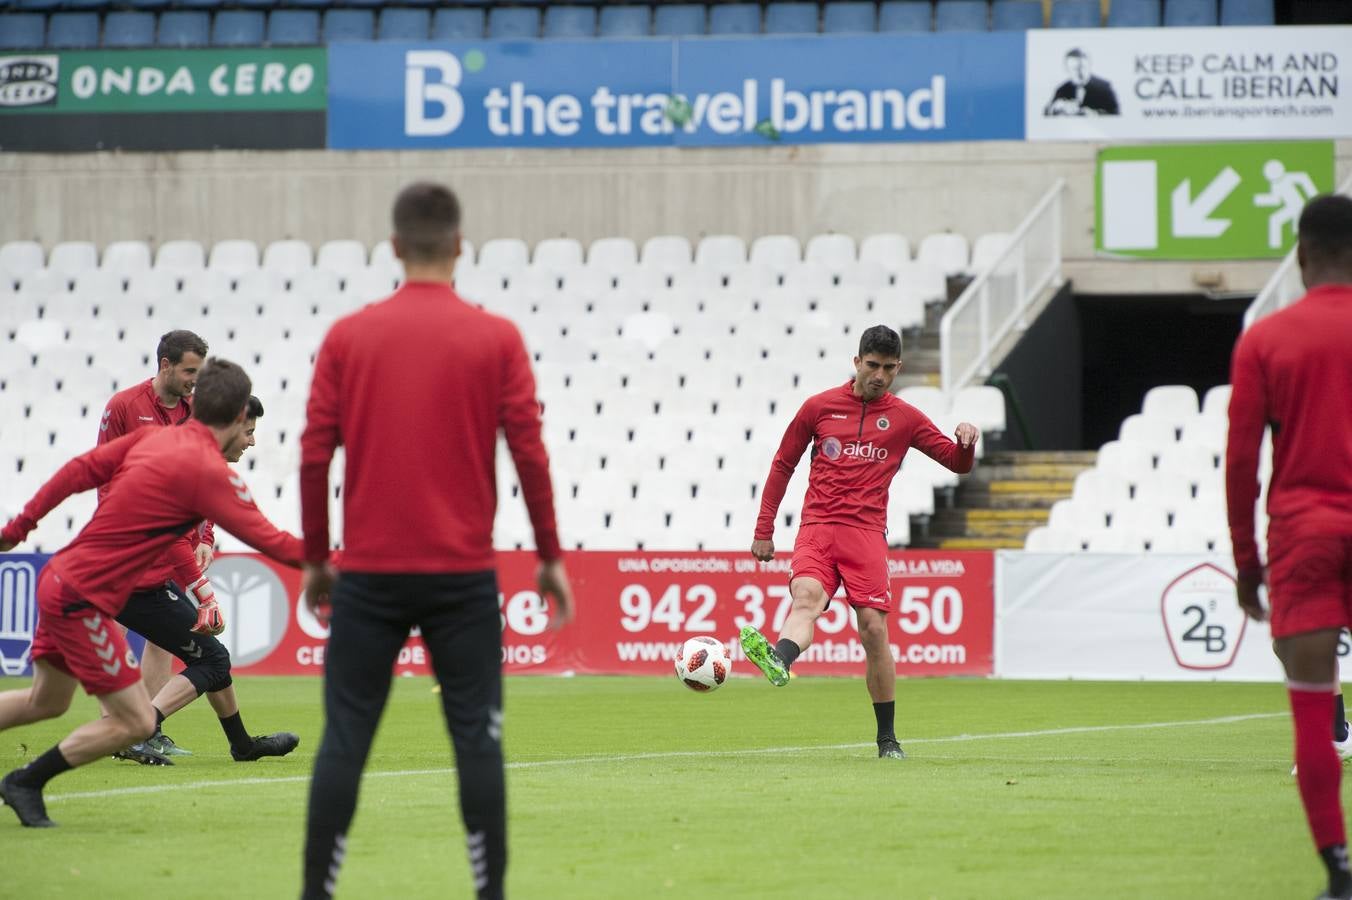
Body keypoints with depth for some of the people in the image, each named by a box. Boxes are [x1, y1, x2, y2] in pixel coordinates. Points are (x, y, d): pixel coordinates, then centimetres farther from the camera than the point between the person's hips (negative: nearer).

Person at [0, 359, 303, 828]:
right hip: (83, 600, -9)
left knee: (45, 701, 28)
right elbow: (269, 541, -19)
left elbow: (79, 470, 9)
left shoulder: (152, 437, 5)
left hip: (59, 577, 9)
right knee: (135, 721, -3)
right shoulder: (208, 471, -18)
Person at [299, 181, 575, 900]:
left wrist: (314, 558, 11)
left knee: (345, 738, 5)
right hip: (462, 572, -1)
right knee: (477, 738, 3)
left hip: (369, 571, 1)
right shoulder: (496, 339, -2)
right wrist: (550, 557, 6)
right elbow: (529, 452, -4)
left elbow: (315, 455, 1)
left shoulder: (347, 337, 1)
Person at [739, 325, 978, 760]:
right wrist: (764, 530, 12)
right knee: (807, 596, -28)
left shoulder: (905, 418, 12)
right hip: (817, 528, 0)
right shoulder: (819, 407, 10)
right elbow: (783, 465, 16)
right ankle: (778, 662, -60)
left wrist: (965, 441, -9)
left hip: (866, 532, 0)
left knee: (874, 628, -6)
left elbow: (958, 463, 15)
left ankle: (887, 738, 5)